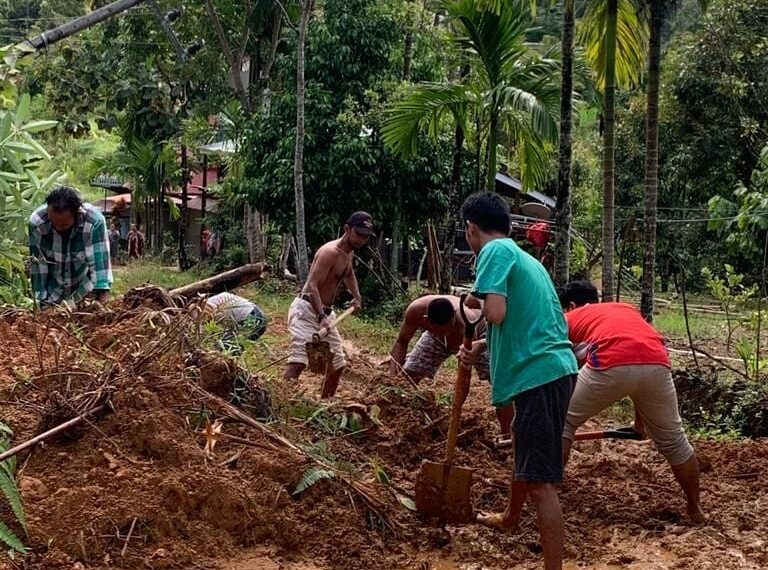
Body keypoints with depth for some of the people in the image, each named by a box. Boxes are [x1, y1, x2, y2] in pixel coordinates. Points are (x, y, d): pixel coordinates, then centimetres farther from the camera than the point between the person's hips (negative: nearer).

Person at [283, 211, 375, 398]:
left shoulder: (348, 253, 11)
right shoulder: (331, 252, -18)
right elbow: (312, 285, -28)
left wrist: (356, 296, 19)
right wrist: (321, 317, -39)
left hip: (325, 312, 10)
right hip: (306, 310, -10)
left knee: (338, 363, 14)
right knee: (298, 361, -25)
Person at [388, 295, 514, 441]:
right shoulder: (416, 309, -39)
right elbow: (401, 342, -20)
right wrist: (392, 376, -33)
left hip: (477, 334, -3)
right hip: (436, 338, 3)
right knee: (406, 375, -4)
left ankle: (507, 437, -16)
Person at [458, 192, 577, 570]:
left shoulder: (496, 250, -8)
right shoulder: (524, 257, 20)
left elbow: (495, 313, -21)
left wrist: (475, 301, 0)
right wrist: (479, 348, 18)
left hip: (538, 373, -10)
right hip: (552, 368, 10)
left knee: (540, 480, -9)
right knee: (526, 454, 32)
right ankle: (510, 518, 54)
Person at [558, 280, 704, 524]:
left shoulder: (569, 318, 29)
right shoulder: (627, 309, 39)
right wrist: (641, 417, 53)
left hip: (609, 366, -4)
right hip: (657, 365, 4)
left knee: (563, 423, 19)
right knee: (673, 440, 24)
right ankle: (695, 509, 36)